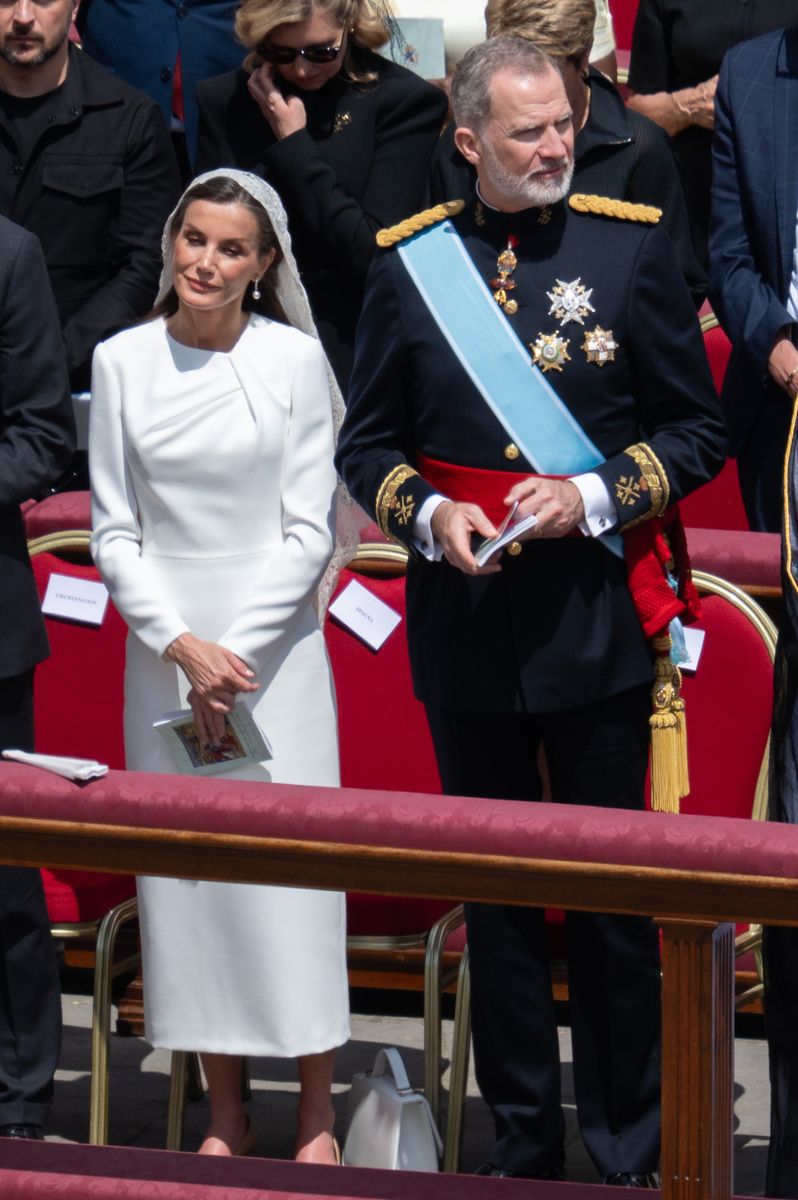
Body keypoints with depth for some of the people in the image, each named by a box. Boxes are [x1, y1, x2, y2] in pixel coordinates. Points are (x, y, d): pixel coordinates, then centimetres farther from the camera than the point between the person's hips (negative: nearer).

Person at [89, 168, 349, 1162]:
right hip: (161, 642, 2)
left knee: (291, 866, -3)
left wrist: (235, 650, -12)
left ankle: (315, 1119, 4)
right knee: (185, 868, 3)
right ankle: (225, 1116, 12)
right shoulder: (122, 362, 3)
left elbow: (309, 530, -4)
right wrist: (182, 646, -10)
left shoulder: (295, 360, -3)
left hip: (275, 640, -2)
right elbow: (113, 531, 3)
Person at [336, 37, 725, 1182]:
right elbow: (367, 442, 11)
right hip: (464, 619, 2)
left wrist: (592, 497, -13)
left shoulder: (632, 247, -1)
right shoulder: (410, 264, 4)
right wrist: (429, 515, -8)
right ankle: (522, 1143, 20)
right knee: (495, 893, 10)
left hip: (596, 614, -2)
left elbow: (697, 430, 2)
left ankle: (632, 1153, 13)